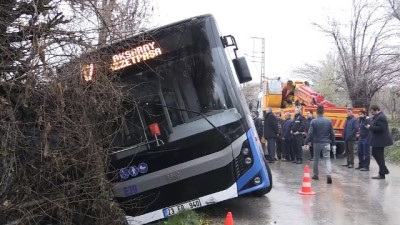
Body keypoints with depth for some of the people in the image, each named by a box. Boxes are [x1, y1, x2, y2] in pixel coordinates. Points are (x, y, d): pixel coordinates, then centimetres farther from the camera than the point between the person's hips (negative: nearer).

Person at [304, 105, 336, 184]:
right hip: (326, 143, 1)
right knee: (327, 159, -1)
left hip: (317, 143, -1)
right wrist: (333, 144, 10)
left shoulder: (313, 121, -7)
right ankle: (328, 175, -21)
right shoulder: (328, 121, 1)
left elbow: (310, 133, -12)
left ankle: (315, 175, 25)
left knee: (316, 159, 15)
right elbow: (332, 134, 4)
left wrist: (306, 142, -5)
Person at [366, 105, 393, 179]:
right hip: (377, 140, 11)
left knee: (379, 156, -4)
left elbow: (381, 128, -26)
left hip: (380, 140, -11)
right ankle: (384, 170, 27)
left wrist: (370, 127, -19)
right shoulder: (377, 117, 14)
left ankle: (382, 174, 4)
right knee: (374, 153, 19)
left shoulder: (381, 117, -18)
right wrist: (370, 126, 4)